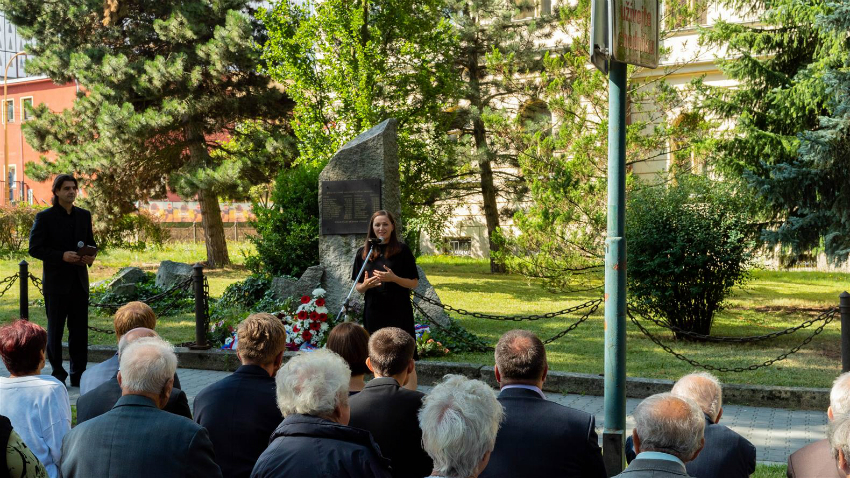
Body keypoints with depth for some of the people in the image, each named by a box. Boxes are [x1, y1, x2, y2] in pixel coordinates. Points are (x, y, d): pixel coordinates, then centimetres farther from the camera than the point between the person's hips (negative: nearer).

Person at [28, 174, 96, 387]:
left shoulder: (84, 216, 10)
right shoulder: (45, 217, -5)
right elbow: (34, 248, -9)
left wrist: (90, 256, -6)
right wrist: (62, 256, -21)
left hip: (79, 281, 4)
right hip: (56, 282, -4)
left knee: (80, 330, 6)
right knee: (55, 330, 5)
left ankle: (78, 375, 12)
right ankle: (57, 375, 14)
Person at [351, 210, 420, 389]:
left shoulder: (402, 250, 0)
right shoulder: (363, 253, 9)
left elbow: (414, 283, 0)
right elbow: (358, 287, 12)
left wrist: (394, 278, -16)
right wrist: (366, 285, -10)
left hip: (399, 313, -3)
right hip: (374, 313, 3)